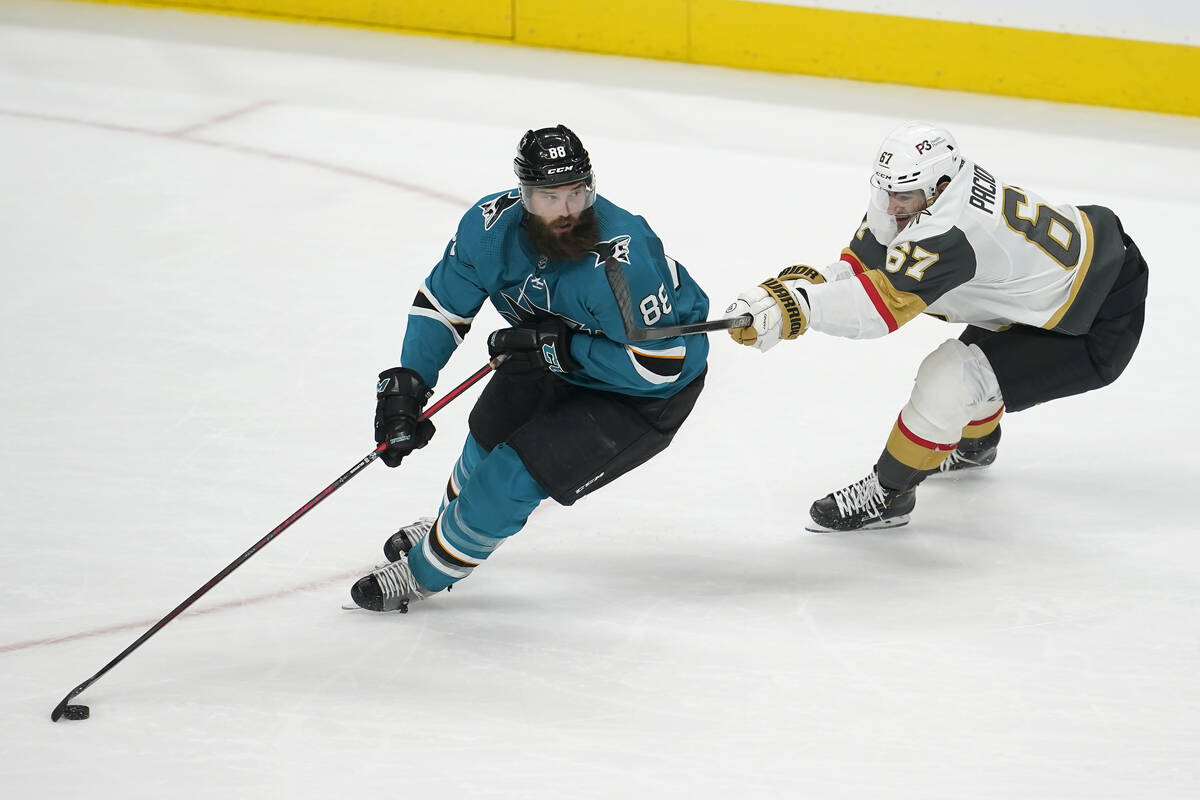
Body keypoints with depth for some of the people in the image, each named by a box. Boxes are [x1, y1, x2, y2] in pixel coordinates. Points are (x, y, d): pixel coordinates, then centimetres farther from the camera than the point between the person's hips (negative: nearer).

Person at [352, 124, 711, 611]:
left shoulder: (620, 258, -40)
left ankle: (427, 572, 8)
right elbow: (441, 305, -5)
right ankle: (451, 523, 58)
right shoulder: (492, 226, -20)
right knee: (492, 429, 24)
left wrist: (557, 347, -32)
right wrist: (405, 386, -13)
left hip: (652, 395, -7)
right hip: (560, 362, 7)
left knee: (519, 471, -14)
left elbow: (657, 365, -34)